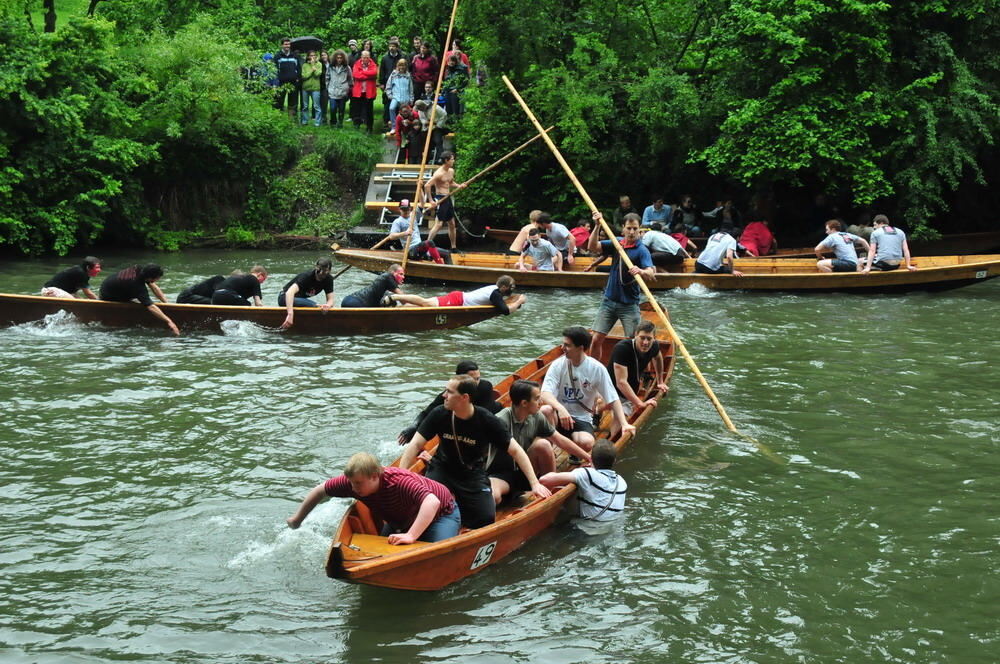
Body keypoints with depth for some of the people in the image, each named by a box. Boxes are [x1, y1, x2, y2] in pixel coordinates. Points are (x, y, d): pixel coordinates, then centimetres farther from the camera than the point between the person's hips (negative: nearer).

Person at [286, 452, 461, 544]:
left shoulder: (400, 481, -43)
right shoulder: (353, 482, -23)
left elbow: (433, 502, -57)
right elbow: (320, 491, -7)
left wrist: (411, 536, -63)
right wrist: (297, 519, 1)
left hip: (441, 513, -6)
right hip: (402, 520, 6)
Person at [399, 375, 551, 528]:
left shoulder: (487, 421, -18)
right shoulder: (439, 414, -14)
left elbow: (515, 451, -14)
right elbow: (415, 444, -14)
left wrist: (535, 484, -19)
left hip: (473, 474, 0)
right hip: (442, 469, 0)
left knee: (486, 519, -15)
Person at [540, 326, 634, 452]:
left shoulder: (597, 369, -6)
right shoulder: (558, 365, -6)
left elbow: (613, 399, -3)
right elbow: (545, 394, -17)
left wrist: (624, 424, -16)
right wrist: (560, 408, -37)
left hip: (582, 419, 0)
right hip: (560, 415, 0)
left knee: (586, 442, -32)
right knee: (545, 410, -34)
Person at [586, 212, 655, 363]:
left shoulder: (642, 250, -10)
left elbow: (651, 273, -25)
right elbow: (593, 248, -7)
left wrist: (641, 271, -47)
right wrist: (597, 226, -18)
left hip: (629, 304, -4)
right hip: (609, 300, 4)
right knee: (596, 340, 1)